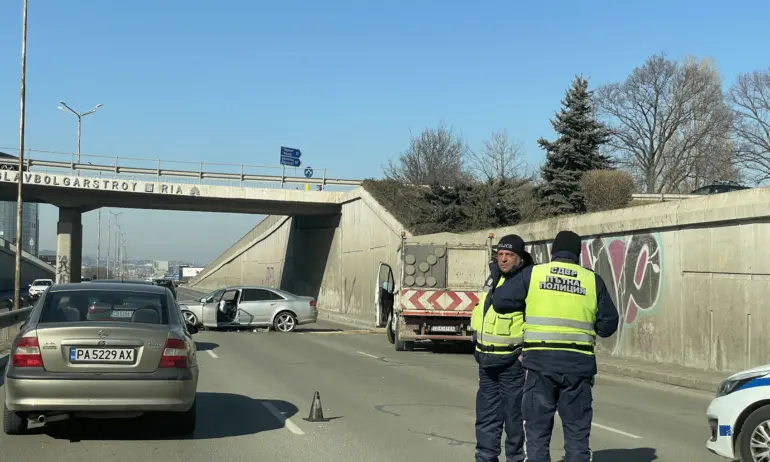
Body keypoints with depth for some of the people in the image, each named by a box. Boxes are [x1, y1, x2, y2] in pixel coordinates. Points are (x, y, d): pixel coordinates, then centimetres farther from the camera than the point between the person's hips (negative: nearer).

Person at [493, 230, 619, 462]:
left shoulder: (532, 274, 1)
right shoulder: (593, 280, 5)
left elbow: (501, 302, 2)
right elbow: (608, 324, 8)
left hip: (540, 362, -1)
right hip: (578, 364, 1)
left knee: (538, 430, 7)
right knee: (577, 432, 10)